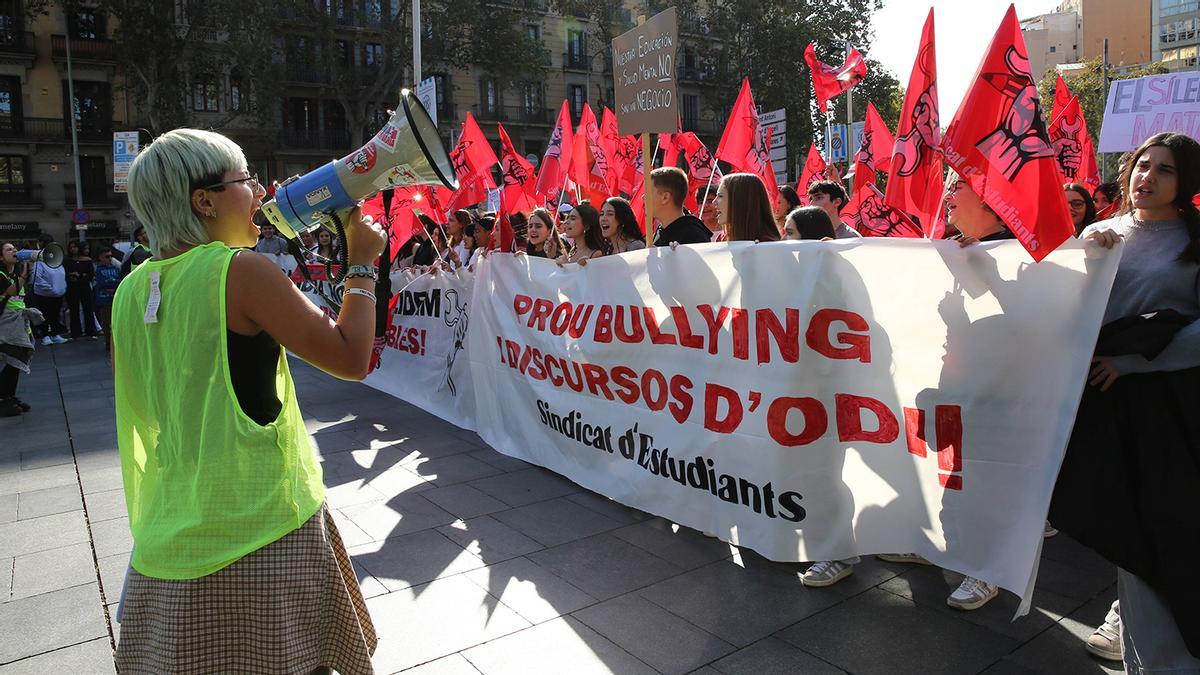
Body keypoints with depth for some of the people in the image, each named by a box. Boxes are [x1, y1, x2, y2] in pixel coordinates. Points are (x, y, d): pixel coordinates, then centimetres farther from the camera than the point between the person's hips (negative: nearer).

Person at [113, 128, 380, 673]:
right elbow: (351, 358, -15)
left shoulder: (131, 290, 5)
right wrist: (362, 264, -5)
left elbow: (143, 412, 14)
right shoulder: (241, 270, -16)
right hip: (263, 522, -7)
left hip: (171, 526, 7)